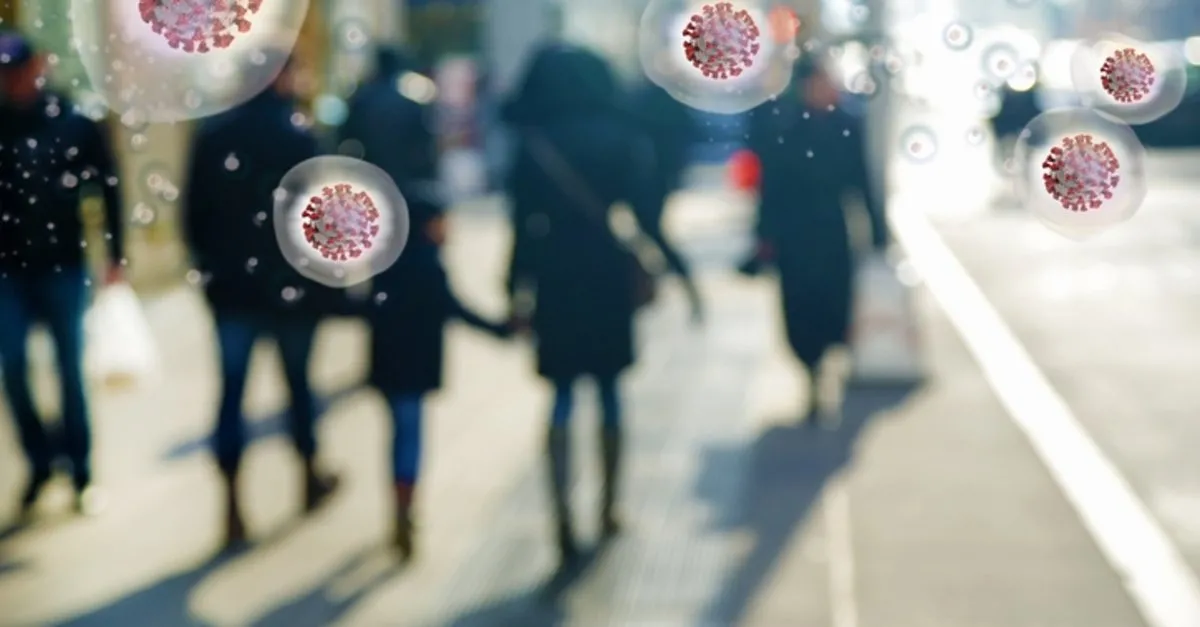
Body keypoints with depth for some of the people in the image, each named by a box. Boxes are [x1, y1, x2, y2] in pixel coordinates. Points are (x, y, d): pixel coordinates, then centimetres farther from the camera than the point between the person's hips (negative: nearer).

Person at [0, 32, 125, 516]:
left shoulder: (76, 124, -4)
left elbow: (109, 188, -1)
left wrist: (115, 254, -3)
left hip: (62, 268, -2)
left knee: (69, 373, 5)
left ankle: (80, 471, 16)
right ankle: (39, 462, 22)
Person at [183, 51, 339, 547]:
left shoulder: (211, 134, 1)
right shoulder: (296, 137, -11)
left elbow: (195, 212, 3)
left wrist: (211, 265, 15)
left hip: (233, 285, 3)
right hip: (292, 286, -3)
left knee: (231, 391, 3)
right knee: (298, 381, 15)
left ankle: (233, 511, -1)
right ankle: (311, 480, 33)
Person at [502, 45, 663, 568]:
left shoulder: (535, 142, -2)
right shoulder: (623, 137, 1)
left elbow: (524, 223, -6)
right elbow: (643, 209, -4)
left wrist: (519, 289, -3)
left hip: (557, 280, -1)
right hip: (610, 277, 1)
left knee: (562, 401, 4)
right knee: (609, 395, 14)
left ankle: (563, 515, -9)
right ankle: (608, 508, 22)